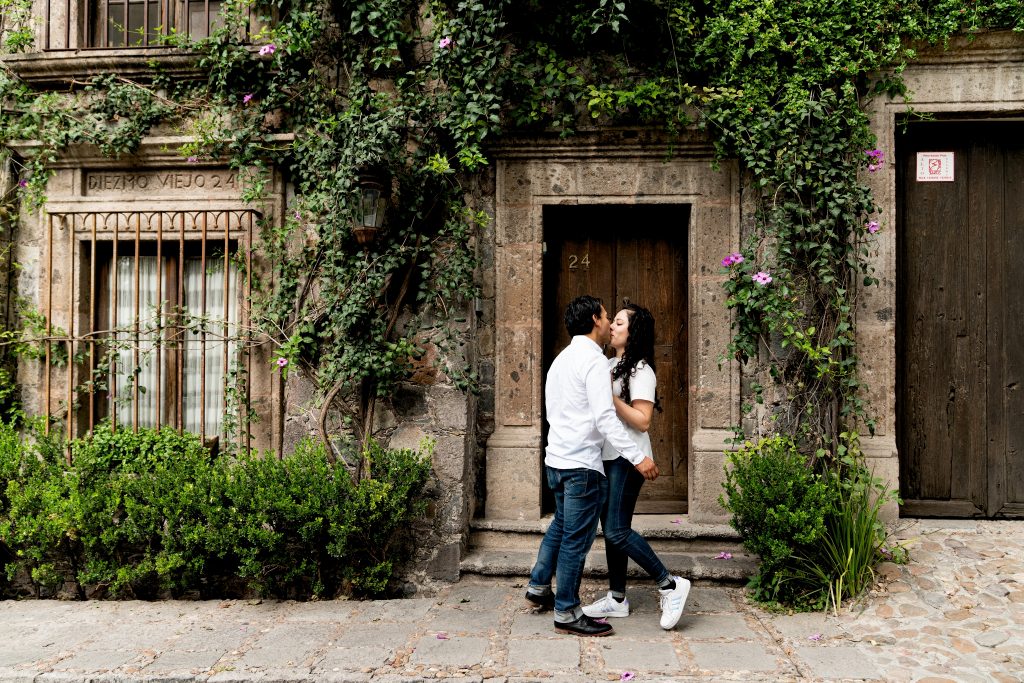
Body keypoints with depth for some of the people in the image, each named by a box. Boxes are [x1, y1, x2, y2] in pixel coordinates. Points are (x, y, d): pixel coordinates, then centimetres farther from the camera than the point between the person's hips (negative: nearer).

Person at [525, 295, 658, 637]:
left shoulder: (562, 358, 16)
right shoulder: (593, 359, -14)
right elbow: (605, 416, -23)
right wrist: (637, 457, -23)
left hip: (556, 458, 10)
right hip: (581, 464, -10)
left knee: (561, 525, 26)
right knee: (577, 539, 0)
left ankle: (539, 587, 35)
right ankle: (566, 613, 10)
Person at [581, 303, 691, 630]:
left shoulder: (641, 371, -12)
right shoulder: (609, 365, 14)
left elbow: (642, 421, -19)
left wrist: (610, 396, -21)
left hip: (627, 458, -9)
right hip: (607, 456, 9)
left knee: (616, 530, -10)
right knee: (610, 529, 12)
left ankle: (670, 585, 3)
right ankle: (617, 599, 23)